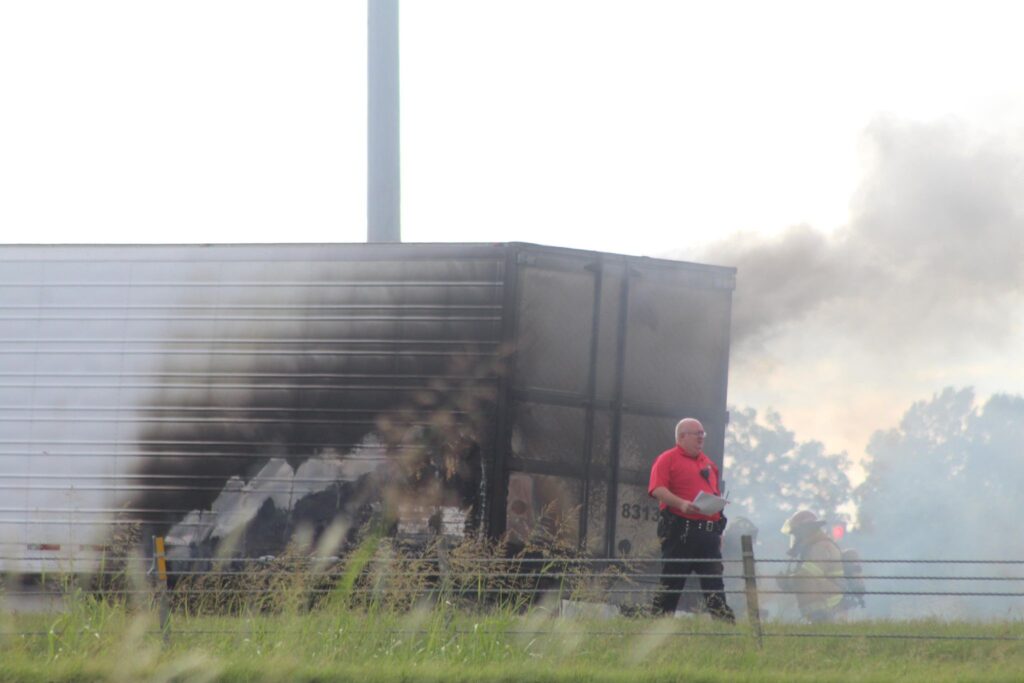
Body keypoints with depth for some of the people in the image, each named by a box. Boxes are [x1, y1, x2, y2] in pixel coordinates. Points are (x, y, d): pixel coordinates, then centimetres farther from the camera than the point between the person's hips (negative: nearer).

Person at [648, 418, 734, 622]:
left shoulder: (707, 463, 22)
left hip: (708, 535, 6)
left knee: (714, 582, 0)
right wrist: (681, 504, -26)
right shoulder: (667, 460, 0)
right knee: (671, 582, -3)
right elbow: (657, 490, -13)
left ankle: (725, 622, -5)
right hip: (679, 532, -6)